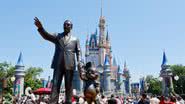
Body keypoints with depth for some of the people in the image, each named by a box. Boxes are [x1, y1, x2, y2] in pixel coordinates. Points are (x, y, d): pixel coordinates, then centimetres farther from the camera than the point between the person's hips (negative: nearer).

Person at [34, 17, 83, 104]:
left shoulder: (75, 39, 13)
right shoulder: (57, 36, 14)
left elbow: (78, 52, 9)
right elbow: (46, 36, -2)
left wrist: (79, 64, -7)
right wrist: (40, 28, -22)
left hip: (69, 65, 0)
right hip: (58, 65, 1)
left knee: (68, 86, 2)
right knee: (55, 85, -4)